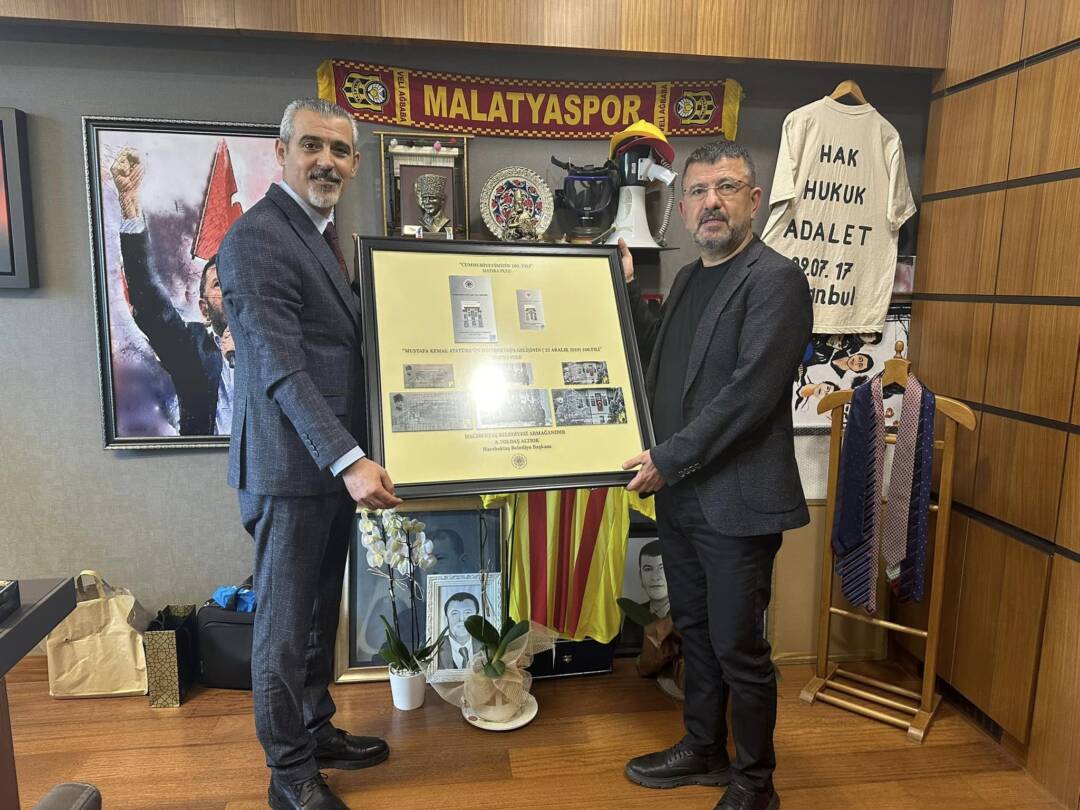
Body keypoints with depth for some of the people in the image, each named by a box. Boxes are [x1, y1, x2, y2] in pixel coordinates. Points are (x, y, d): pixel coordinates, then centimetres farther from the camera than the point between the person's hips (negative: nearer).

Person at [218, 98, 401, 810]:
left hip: (335, 458, 9)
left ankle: (316, 729, 37)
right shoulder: (256, 239, -15)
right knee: (286, 620, 6)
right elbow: (281, 369, -24)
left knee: (320, 611, 20)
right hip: (291, 464, -9)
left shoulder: (325, 233, 13)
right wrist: (348, 461, -30)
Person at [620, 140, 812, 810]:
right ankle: (704, 750, 40)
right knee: (696, 631, 20)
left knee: (739, 648, 6)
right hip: (680, 495, 8)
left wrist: (669, 459, -16)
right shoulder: (689, 278, 13)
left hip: (736, 501, -8)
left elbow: (749, 392, -21)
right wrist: (628, 289, 14)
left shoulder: (775, 279, -13)